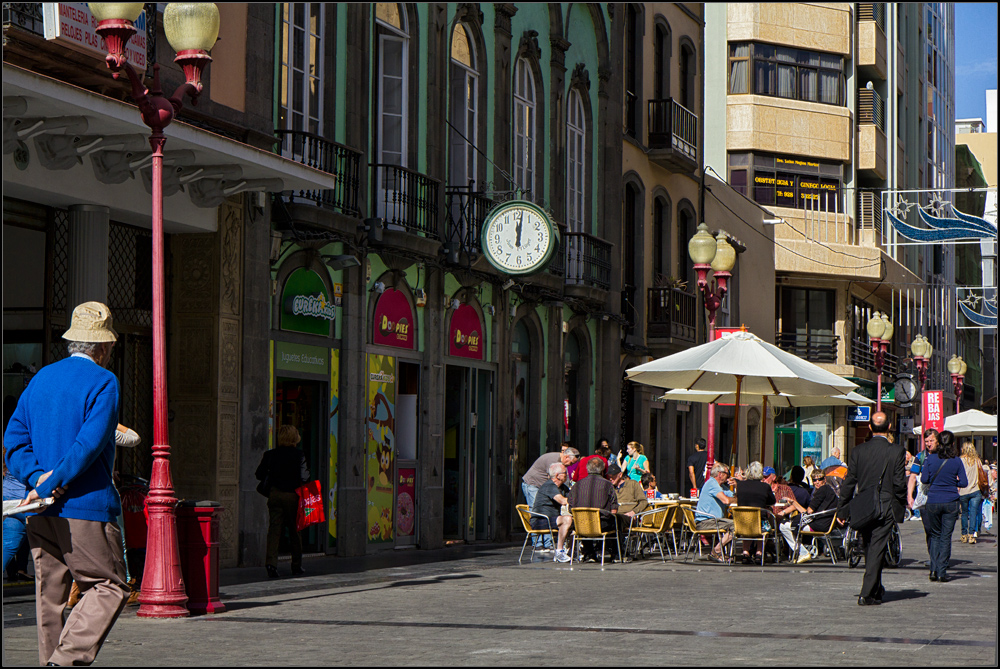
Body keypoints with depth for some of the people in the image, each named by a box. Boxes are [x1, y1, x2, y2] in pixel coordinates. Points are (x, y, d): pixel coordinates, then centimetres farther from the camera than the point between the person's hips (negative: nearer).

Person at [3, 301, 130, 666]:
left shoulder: (40, 379, 14)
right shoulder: (103, 382, -6)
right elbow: (90, 444, -17)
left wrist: (37, 476, -4)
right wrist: (48, 486, -14)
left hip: (41, 512, 7)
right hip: (86, 504, -7)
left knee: (50, 592, 12)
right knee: (109, 587, -2)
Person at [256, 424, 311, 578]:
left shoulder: (270, 455, 2)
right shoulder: (299, 456, -8)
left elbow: (260, 474, 3)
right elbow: (303, 477, -12)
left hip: (275, 494, 2)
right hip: (292, 495, -2)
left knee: (274, 528, 0)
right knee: (295, 530, 9)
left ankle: (271, 562, -17)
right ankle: (296, 565, 18)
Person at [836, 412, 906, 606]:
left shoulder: (858, 451, -2)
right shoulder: (896, 451, -8)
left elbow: (849, 482, 0)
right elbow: (899, 483, -9)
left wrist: (842, 508, 8)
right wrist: (901, 506, 6)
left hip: (863, 508, 3)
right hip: (885, 509, -3)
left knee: (869, 549, 17)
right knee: (877, 550, -1)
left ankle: (876, 589, 30)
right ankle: (867, 594, -6)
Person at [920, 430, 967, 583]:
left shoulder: (931, 458, -5)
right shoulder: (957, 461, -5)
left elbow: (924, 479, -1)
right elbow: (964, 483, -3)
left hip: (933, 502, 1)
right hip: (951, 502, -1)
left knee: (934, 535, 14)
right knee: (946, 537, 5)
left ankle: (934, 570, 3)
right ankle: (942, 572, 2)